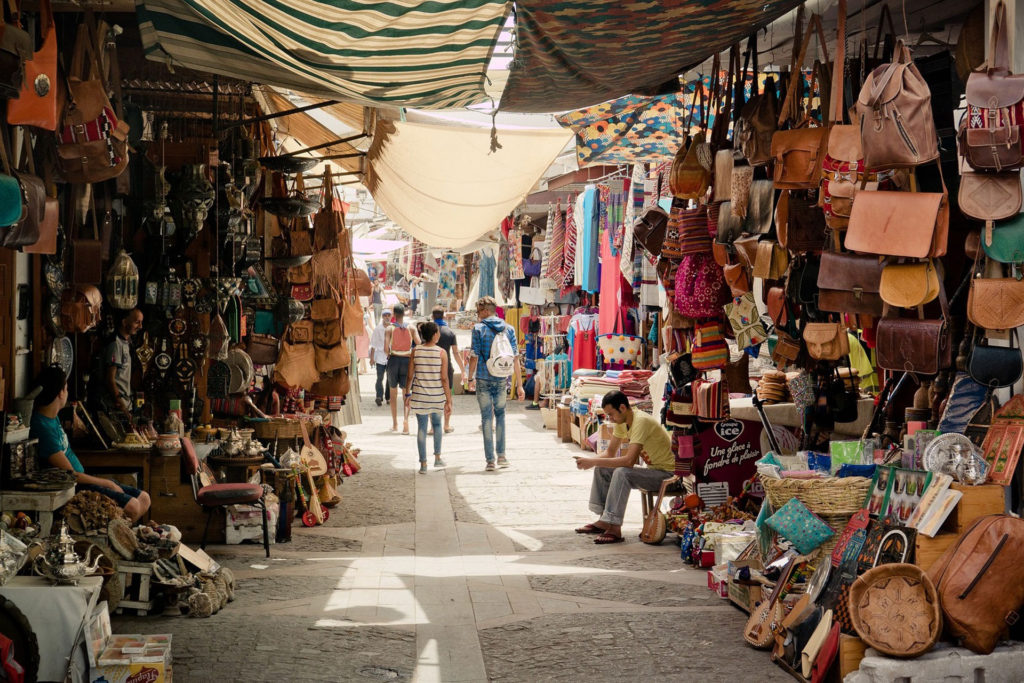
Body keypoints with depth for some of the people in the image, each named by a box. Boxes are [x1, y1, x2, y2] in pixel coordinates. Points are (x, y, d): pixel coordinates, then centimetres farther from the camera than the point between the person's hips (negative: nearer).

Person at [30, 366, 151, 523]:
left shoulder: (52, 417, 7)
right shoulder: (43, 427, -23)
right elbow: (70, 474, -21)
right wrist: (108, 484, -12)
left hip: (81, 479, 11)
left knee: (144, 498, 3)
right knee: (132, 506, -24)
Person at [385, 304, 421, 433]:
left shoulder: (390, 328, -6)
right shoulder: (411, 328, -2)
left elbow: (386, 348, -15)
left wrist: (389, 355, 6)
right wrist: (413, 354, 10)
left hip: (394, 360, 0)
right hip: (407, 360, 0)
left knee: (393, 393, 16)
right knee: (406, 394, 5)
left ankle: (395, 424, 23)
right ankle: (406, 419, -19)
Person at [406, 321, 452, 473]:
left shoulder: (415, 351, -4)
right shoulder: (441, 352, -9)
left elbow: (410, 376, -2)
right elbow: (444, 378, -9)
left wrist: (407, 394, 11)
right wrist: (449, 401, -4)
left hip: (419, 396, 1)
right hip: (437, 396, 0)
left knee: (421, 427, 7)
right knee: (436, 423, 22)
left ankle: (423, 464, 7)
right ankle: (437, 458, 21)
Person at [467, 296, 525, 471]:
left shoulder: (479, 329, -6)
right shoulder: (508, 329, 4)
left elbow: (474, 357, -8)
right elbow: (515, 358, 3)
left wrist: (470, 379, 5)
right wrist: (519, 384, 6)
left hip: (483, 380, -3)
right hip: (502, 380, 3)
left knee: (486, 418, 4)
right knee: (500, 414, 19)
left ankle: (490, 460, 4)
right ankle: (501, 455, 13)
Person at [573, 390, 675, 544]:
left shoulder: (641, 421, -26)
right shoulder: (622, 421, 3)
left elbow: (629, 460, -34)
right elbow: (610, 454, 10)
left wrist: (594, 462, -29)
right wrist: (589, 461, -11)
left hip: (666, 472, -10)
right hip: (651, 469, 10)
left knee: (622, 473, -31)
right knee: (602, 469, 4)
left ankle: (614, 528, -27)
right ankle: (604, 521, 5)